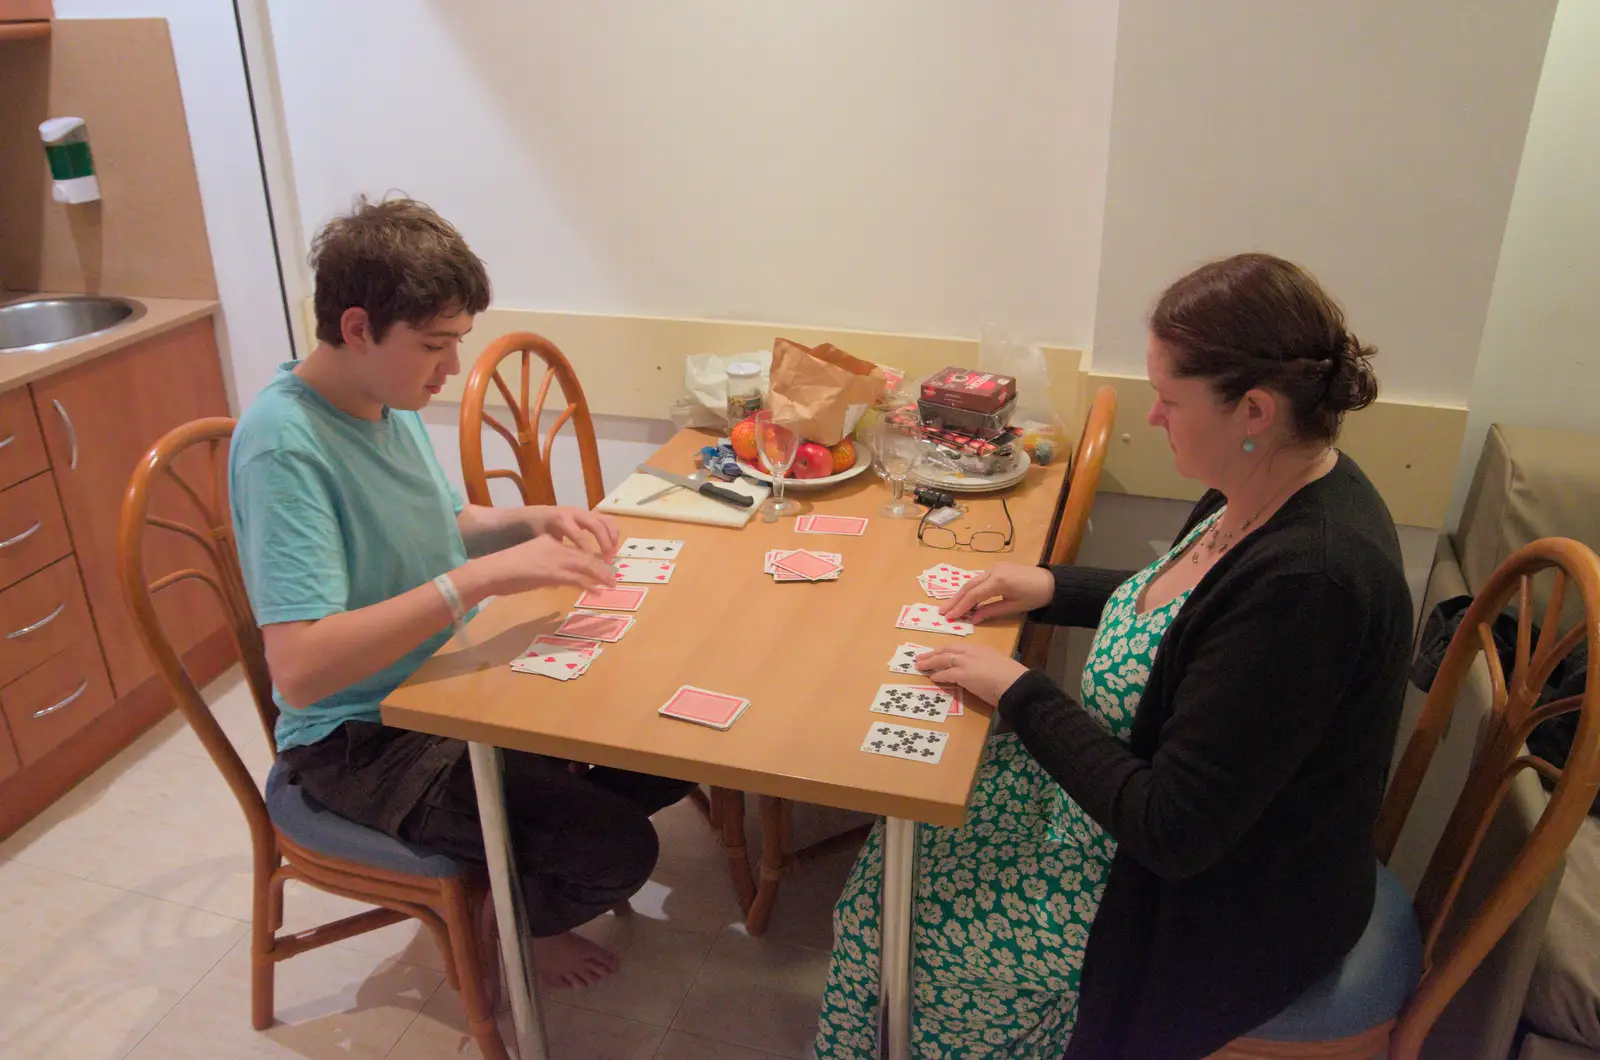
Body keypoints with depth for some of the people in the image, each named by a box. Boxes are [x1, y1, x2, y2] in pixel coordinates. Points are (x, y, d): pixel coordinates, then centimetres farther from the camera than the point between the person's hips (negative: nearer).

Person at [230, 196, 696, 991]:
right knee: (618, 851, -17)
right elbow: (299, 671, -35)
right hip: (362, 739, -8)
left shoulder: (390, 397, -1)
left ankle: (529, 851, 25)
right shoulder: (282, 444, -27)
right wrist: (480, 578, -38)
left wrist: (532, 522, -4)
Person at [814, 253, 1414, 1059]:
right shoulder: (1265, 494, -6)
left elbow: (1175, 832, -32)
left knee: (927, 929, 0)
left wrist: (1022, 694, -21)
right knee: (928, 827, 9)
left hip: (1231, 913, -9)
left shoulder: (1308, 579, -36)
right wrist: (1052, 587, 3)